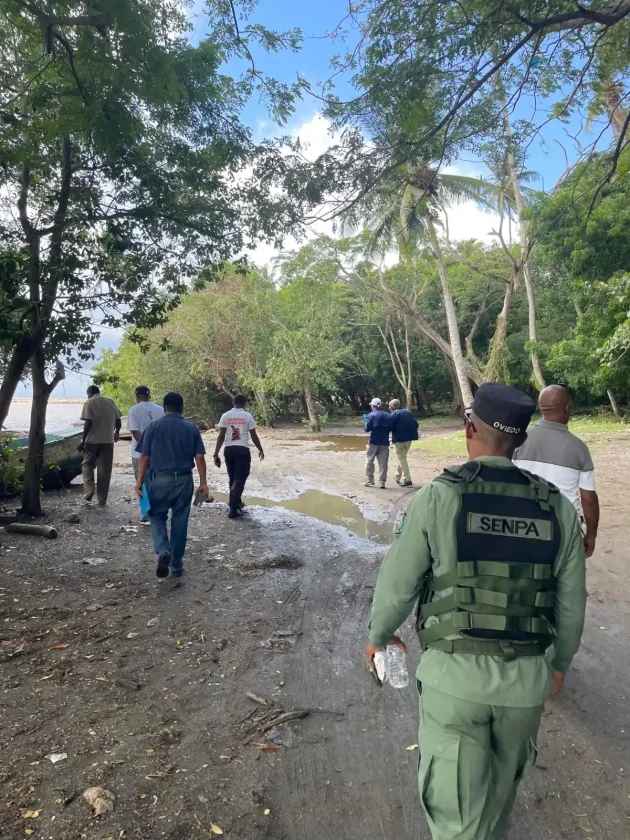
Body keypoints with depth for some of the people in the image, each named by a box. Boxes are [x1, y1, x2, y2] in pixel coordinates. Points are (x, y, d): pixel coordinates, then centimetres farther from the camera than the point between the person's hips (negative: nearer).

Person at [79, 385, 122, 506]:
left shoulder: (89, 402, -3)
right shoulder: (110, 402, 9)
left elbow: (88, 423, -13)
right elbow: (118, 421, 8)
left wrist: (83, 440, -6)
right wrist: (116, 433, 27)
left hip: (92, 440, -3)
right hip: (108, 440, 3)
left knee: (87, 465, 15)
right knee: (105, 470, 7)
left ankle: (89, 490, -4)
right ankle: (102, 499, 9)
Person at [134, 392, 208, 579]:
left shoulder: (153, 427, -1)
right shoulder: (192, 428, 3)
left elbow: (145, 457, -3)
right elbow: (199, 457, -2)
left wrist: (139, 481, 3)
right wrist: (203, 482, 2)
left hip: (160, 479, -1)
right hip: (184, 480, 1)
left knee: (157, 516, 15)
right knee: (180, 522, 10)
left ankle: (163, 552, -8)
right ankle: (177, 565, 18)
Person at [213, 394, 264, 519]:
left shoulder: (225, 416, 3)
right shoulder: (248, 416, -2)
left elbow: (221, 436, -1)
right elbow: (254, 436, 1)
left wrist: (216, 454, 1)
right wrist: (260, 450, 15)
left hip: (229, 450, 3)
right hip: (243, 450, -3)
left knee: (233, 478, 18)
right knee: (240, 479, -1)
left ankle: (237, 503, 31)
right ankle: (233, 508, -9)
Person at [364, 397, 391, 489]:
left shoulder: (371, 415, -5)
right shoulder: (388, 416, 6)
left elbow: (367, 429, -9)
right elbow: (390, 428, 6)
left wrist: (366, 421, 9)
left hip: (374, 442, -3)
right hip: (384, 442, 3)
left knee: (369, 461, 10)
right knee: (383, 463, 5)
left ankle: (370, 480, 9)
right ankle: (382, 482, 2)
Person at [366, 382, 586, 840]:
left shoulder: (438, 497, -15)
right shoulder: (559, 508, -4)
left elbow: (398, 584, -7)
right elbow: (571, 604, 5)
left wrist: (379, 634, 13)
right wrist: (560, 661, 23)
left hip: (454, 671, -3)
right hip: (525, 676, 4)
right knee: (500, 787, 30)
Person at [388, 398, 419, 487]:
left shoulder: (394, 414, -8)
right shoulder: (408, 412, 13)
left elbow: (390, 427, -14)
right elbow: (416, 424, 12)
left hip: (399, 438, -7)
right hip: (409, 438, 7)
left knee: (402, 459, 1)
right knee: (402, 457, 21)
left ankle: (407, 480, -5)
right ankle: (397, 477, 30)